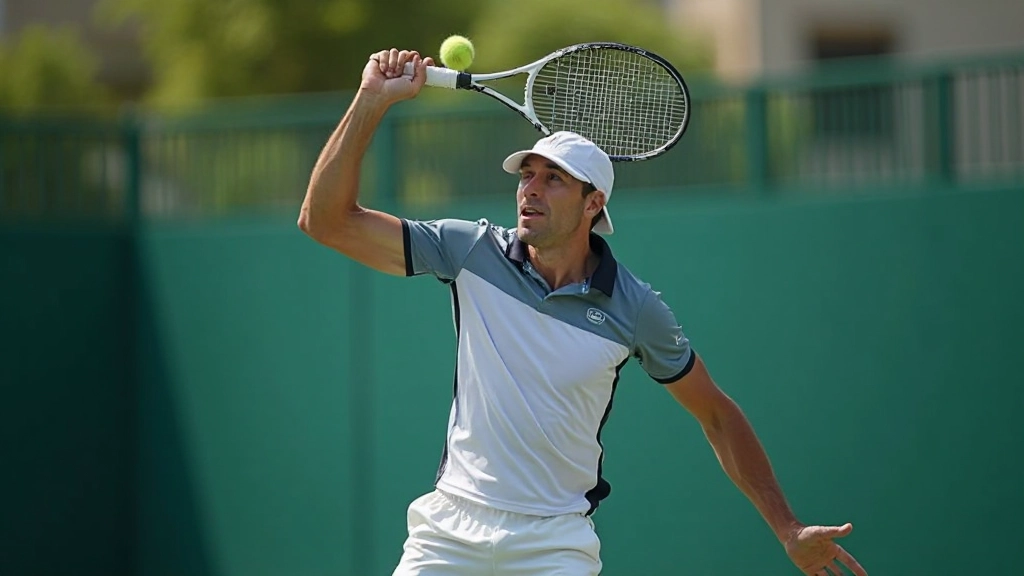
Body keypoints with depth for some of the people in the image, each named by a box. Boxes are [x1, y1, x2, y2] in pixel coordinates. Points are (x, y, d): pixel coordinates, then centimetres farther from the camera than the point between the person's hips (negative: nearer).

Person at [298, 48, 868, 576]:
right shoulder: (473, 251, -2)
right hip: (451, 524, 2)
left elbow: (717, 416, 7)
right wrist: (372, 101, -15)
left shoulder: (635, 308, -4)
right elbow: (326, 220, -5)